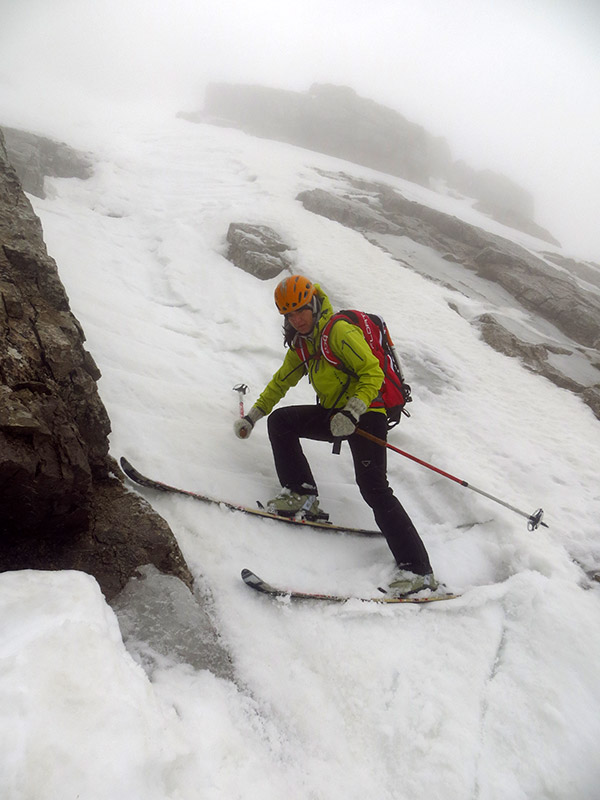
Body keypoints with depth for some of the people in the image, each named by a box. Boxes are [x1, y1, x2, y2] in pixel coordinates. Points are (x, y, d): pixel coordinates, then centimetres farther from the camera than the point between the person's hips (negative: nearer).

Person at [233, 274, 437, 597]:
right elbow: (281, 381, 24)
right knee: (280, 421, -3)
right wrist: (253, 416, 20)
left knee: (372, 486, -19)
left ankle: (417, 570, -16)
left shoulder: (340, 331, -14)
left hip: (366, 413, -8)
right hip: (334, 414, 8)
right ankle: (301, 495, -2)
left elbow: (373, 374, -19)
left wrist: (353, 413, -31)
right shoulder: (301, 344, 13)